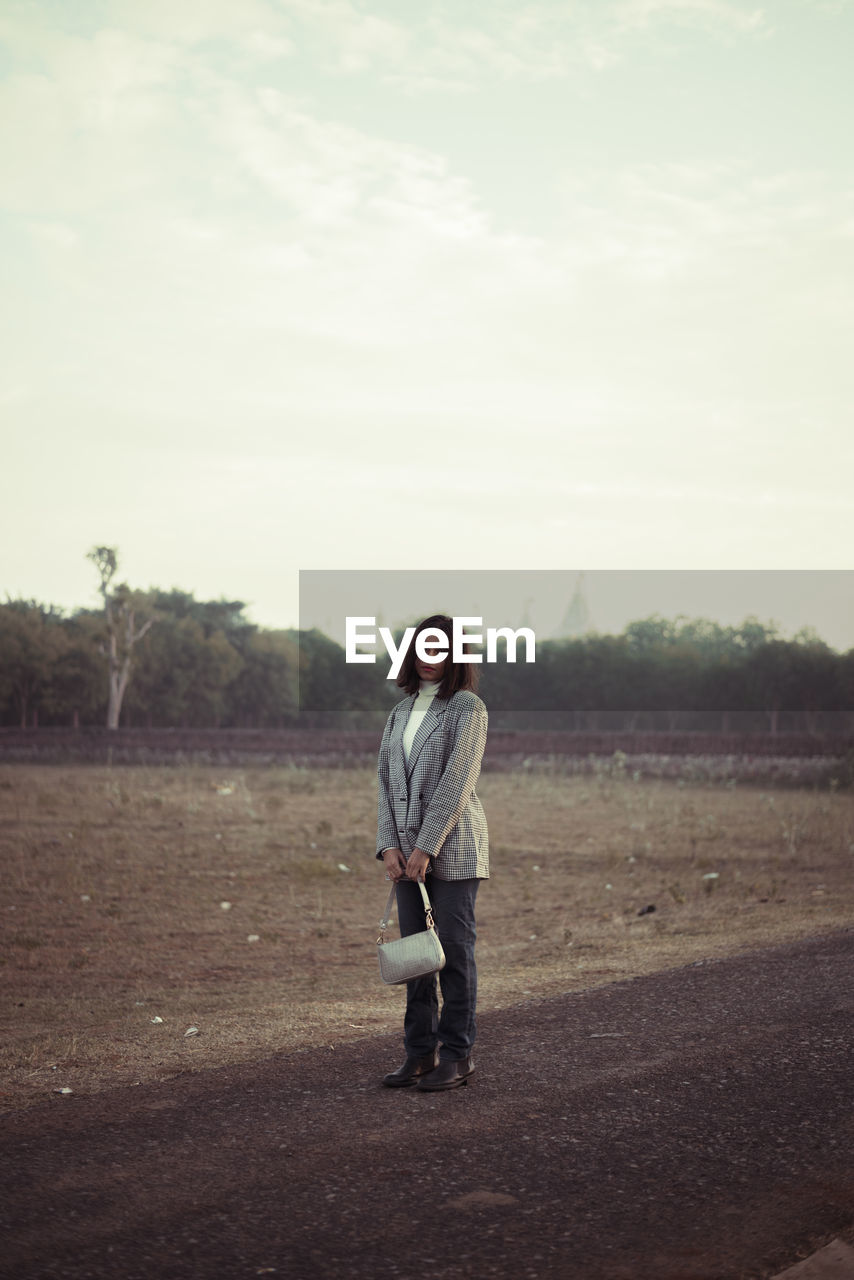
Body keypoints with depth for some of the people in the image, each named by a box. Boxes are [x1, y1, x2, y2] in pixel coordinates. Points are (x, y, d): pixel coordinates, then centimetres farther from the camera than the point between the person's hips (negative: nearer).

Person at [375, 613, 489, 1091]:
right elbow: (386, 780, 10)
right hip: (407, 851, 6)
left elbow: (456, 781, -13)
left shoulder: (468, 707, -5)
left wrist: (426, 847, -17)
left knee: (455, 950, 0)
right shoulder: (401, 711, 14)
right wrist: (389, 845, -3)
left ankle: (458, 1055, 7)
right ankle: (421, 1052, 16)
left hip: (452, 847, -6)